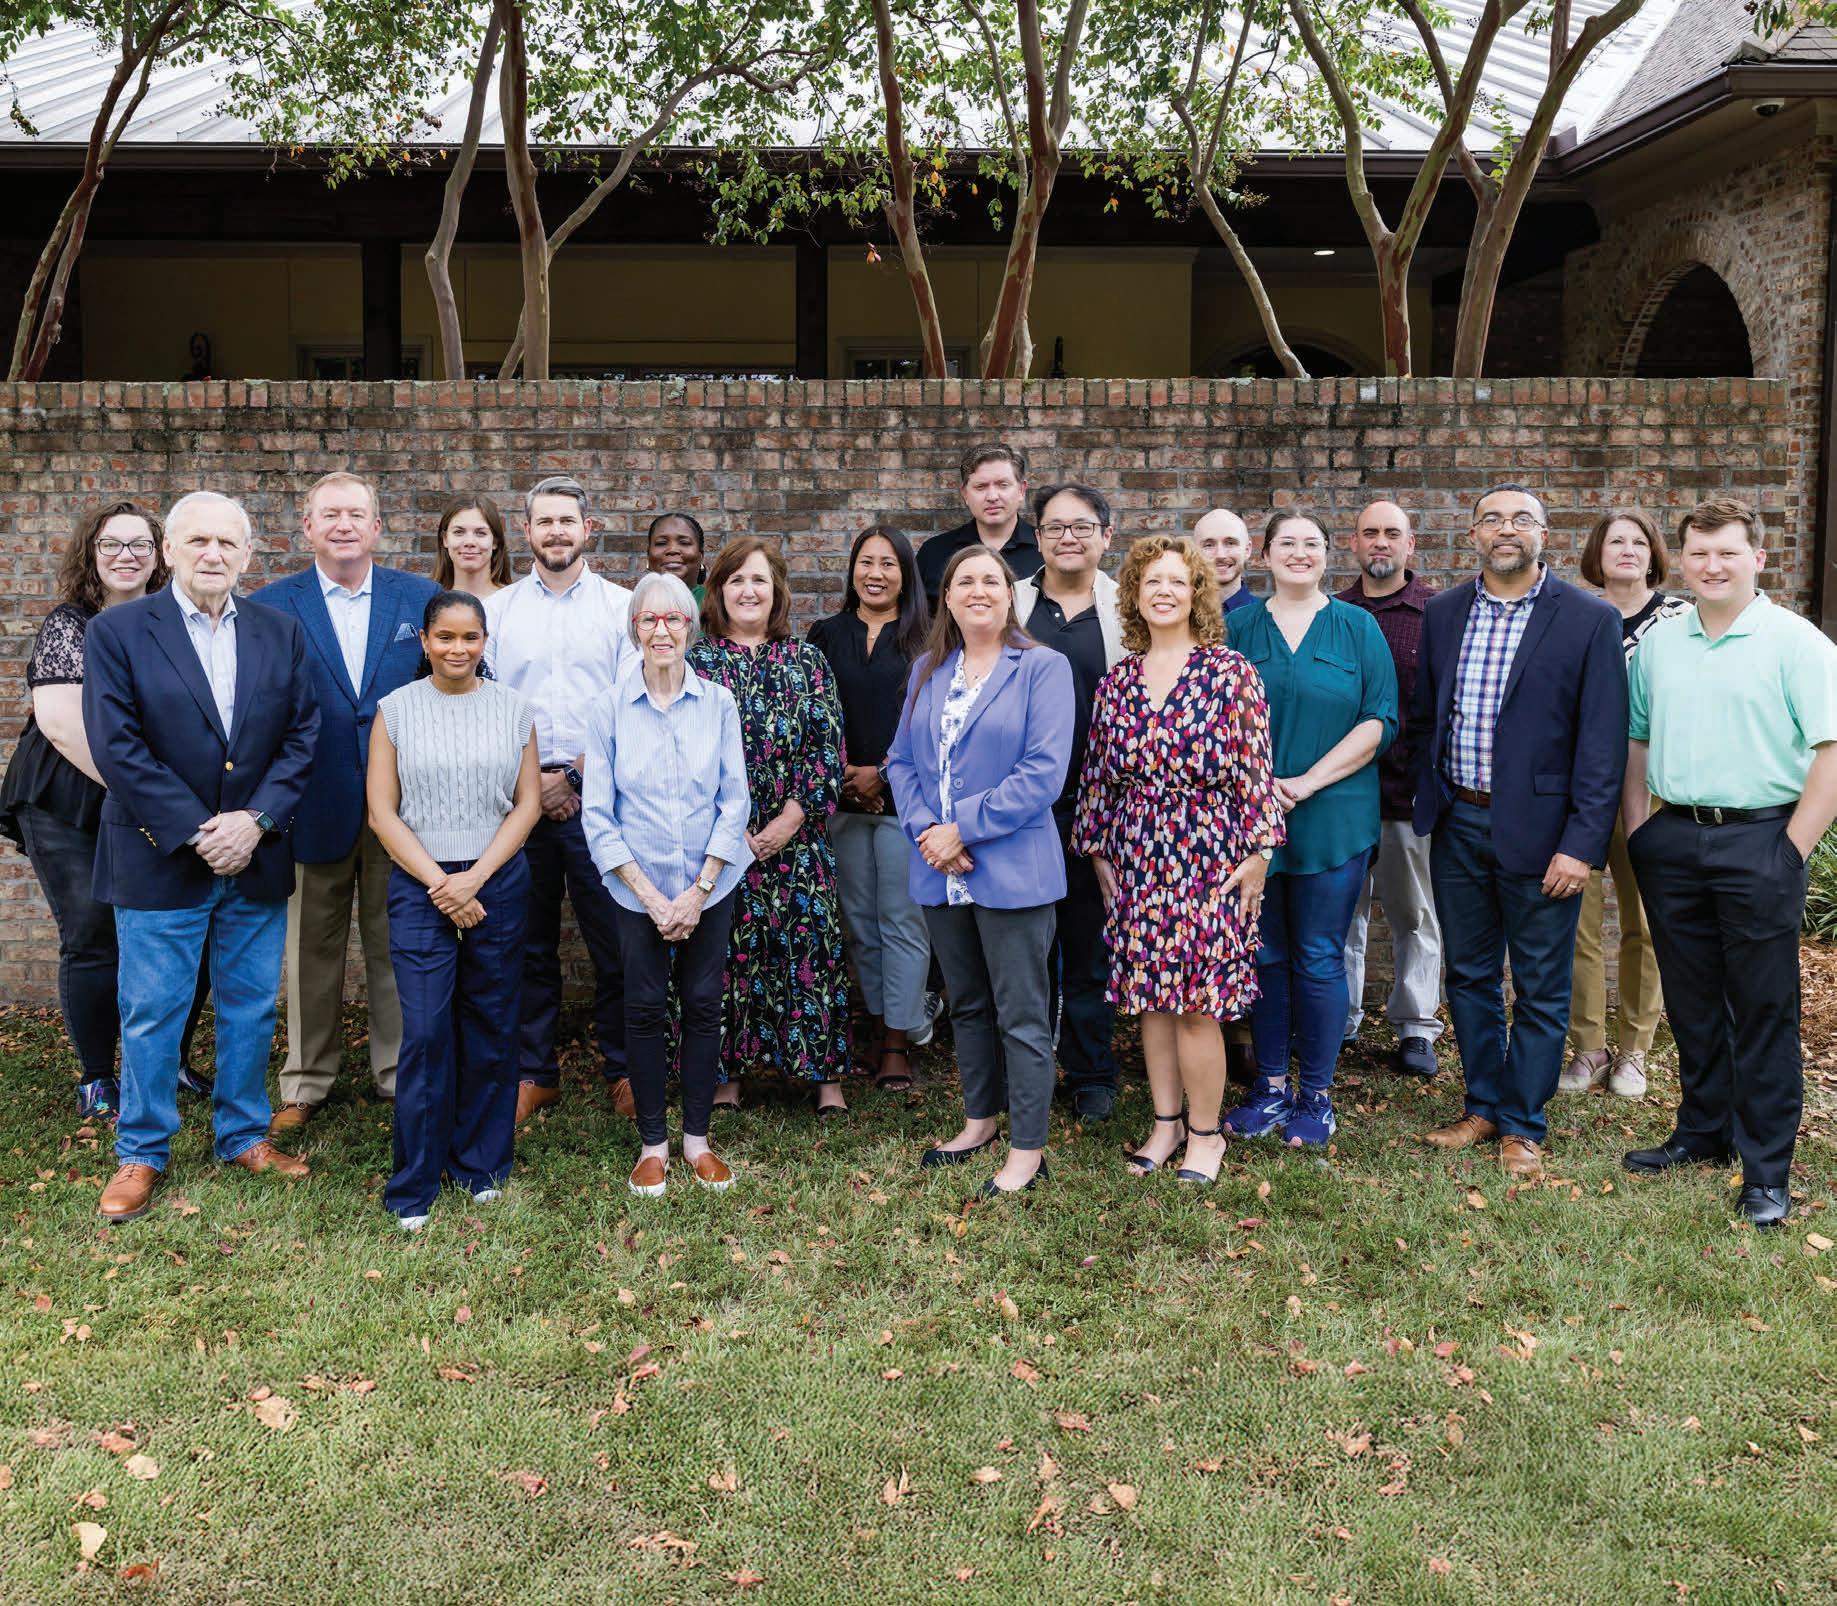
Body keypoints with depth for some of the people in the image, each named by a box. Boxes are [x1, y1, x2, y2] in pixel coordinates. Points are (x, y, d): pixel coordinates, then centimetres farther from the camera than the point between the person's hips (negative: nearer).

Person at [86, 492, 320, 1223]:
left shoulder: (281, 633, 5)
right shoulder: (117, 631, -4)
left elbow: (302, 736, 2)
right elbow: (116, 748, -11)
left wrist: (256, 820, -12)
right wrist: (198, 831, -16)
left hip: (256, 859, 3)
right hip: (160, 861, -3)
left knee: (251, 1009, 13)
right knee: (151, 1016, 6)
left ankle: (243, 1135, 29)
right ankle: (140, 1153, 21)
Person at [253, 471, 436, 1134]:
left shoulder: (421, 599, 4)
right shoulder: (269, 606, 1)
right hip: (314, 802, 0)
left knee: (396, 947, 10)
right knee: (312, 950, 10)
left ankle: (399, 1073, 23)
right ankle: (306, 1083, 23)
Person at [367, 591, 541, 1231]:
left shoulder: (512, 707, 4)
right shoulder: (397, 709, 2)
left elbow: (528, 802, 2)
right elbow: (382, 811, -1)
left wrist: (476, 877, -8)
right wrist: (440, 883, -9)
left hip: (498, 882, 1)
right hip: (420, 884, -1)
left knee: (491, 1026, 7)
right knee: (424, 1032, -5)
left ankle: (481, 1164, 23)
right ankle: (414, 1184, 7)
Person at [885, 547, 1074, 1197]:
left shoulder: (1043, 668, -6)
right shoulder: (927, 671, 12)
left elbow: (1043, 773, -15)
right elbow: (902, 760, 9)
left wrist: (962, 827, -16)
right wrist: (925, 830, -9)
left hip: (1012, 871, -6)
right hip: (941, 874, 6)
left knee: (1021, 1016, 1)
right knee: (967, 1007, 18)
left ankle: (1027, 1150, 11)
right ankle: (980, 1120, 34)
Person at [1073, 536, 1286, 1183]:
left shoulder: (1230, 673, -3)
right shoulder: (1117, 682, 8)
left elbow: (1254, 767, -5)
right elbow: (1099, 773, 13)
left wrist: (1259, 851, -8)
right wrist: (1097, 851, 12)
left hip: (1210, 857, -4)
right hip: (1138, 862, 4)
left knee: (1197, 1004, -3)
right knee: (1149, 998, 9)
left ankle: (1205, 1130, 12)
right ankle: (1166, 1121, 23)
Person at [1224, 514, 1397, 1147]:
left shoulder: (1357, 627, 4)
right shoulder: (1239, 628, 8)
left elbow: (1380, 720, -3)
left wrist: (1309, 782, -13)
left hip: (1333, 820, -2)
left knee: (1319, 959, 3)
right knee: (1264, 955, 8)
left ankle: (1315, 1095, 15)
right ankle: (1272, 1087, 20)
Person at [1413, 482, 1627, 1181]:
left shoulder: (1589, 620, -7)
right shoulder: (1443, 613, 6)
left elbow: (1603, 743, -10)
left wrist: (1583, 843, -15)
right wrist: (1429, 801, 6)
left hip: (1537, 829, -4)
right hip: (1457, 824, 4)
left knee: (1540, 988, 7)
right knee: (1468, 975, 15)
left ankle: (1523, 1125, 21)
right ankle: (1483, 1104, 31)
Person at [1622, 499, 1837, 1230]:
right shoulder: (1657, 642, 9)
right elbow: (1635, 742, 15)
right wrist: (1638, 831, 7)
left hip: (1757, 841, -4)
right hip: (1673, 841, 5)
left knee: (1763, 1008, 2)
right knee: (1691, 1000, 14)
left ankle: (1767, 1169, 10)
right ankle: (1701, 1133, 29)